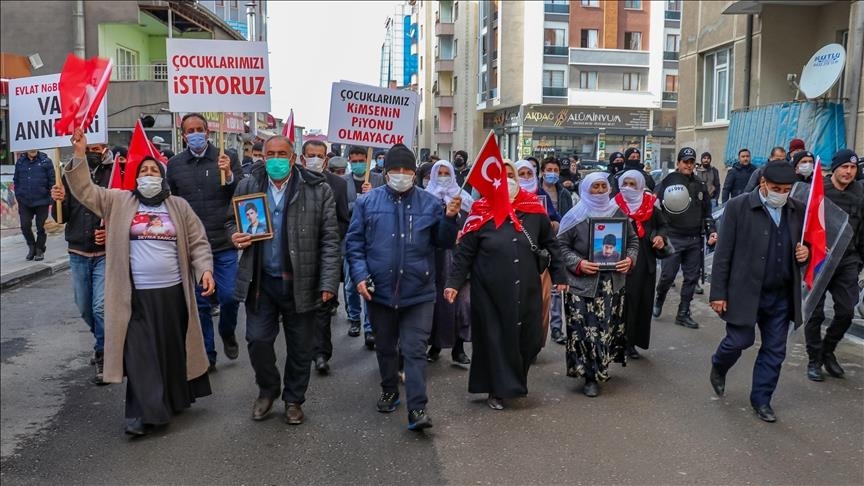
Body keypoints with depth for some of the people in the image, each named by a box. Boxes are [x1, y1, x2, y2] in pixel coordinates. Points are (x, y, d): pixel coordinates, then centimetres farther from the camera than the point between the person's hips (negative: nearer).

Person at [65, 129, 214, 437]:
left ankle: (175, 400, 32)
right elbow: (85, 191, -3)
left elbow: (198, 242, 4)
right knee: (141, 353, -1)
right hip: (137, 295, -1)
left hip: (173, 291, 1)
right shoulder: (120, 202, 5)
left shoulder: (178, 206, 6)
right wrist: (79, 156, -15)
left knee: (174, 349, 14)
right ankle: (145, 414, 5)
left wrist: (205, 270, -11)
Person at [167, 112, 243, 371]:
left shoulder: (226, 158, 0)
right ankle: (207, 355, 21)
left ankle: (228, 335, 30)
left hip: (223, 243, -1)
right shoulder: (174, 164, 5)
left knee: (229, 296, -1)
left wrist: (229, 175, -19)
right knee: (200, 303, 8)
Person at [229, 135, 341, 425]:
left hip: (300, 283, -2)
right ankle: (268, 390, 32)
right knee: (258, 339, 5)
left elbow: (330, 240, -7)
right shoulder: (248, 186, 4)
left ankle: (294, 400, 30)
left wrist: (328, 283, -12)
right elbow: (232, 221, 16)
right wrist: (235, 236, -9)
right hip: (261, 281, 2)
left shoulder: (318, 190, -6)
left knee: (300, 347, 10)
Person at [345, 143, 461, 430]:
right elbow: (354, 242, 1)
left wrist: (450, 218, -13)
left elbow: (444, 242, 5)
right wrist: (360, 275, -10)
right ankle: (389, 391, 39)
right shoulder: (368, 202, 1)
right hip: (379, 290, 2)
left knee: (415, 350, -3)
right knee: (385, 347, 18)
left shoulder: (430, 203, 1)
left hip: (418, 292, -1)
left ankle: (417, 409, -1)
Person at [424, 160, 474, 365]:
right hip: (434, 258, 0)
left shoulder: (463, 198, 10)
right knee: (436, 300, 3)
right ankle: (435, 345, 16)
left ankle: (458, 348, 5)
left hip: (457, 257, 1)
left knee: (460, 300, -3)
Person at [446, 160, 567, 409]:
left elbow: (550, 244, 11)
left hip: (526, 290, 3)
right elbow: (464, 252, -4)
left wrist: (559, 275, 11)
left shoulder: (534, 208, 2)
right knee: (494, 338, 6)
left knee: (529, 338, 8)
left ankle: (514, 379, 35)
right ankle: (497, 389, 23)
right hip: (490, 291, -2)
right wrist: (454, 282, -12)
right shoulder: (481, 213, -5)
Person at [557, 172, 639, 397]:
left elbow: (633, 241, 15)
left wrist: (629, 259, -4)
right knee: (585, 329, -5)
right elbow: (561, 245, -1)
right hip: (583, 284, -3)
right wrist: (578, 263, -14)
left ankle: (600, 369, 26)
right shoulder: (575, 216, -1)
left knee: (609, 327, 5)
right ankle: (590, 377, 6)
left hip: (613, 283, 3)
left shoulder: (618, 213, 9)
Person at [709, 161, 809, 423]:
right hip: (745, 293, -4)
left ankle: (761, 399, 25)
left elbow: (805, 244, 19)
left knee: (775, 350, 9)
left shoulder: (799, 211, 5)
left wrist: (806, 252, -7)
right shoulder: (738, 207, -8)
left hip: (782, 296, 4)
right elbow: (723, 253, -8)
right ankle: (718, 368, 33)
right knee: (740, 341, 0)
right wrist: (718, 293, -10)